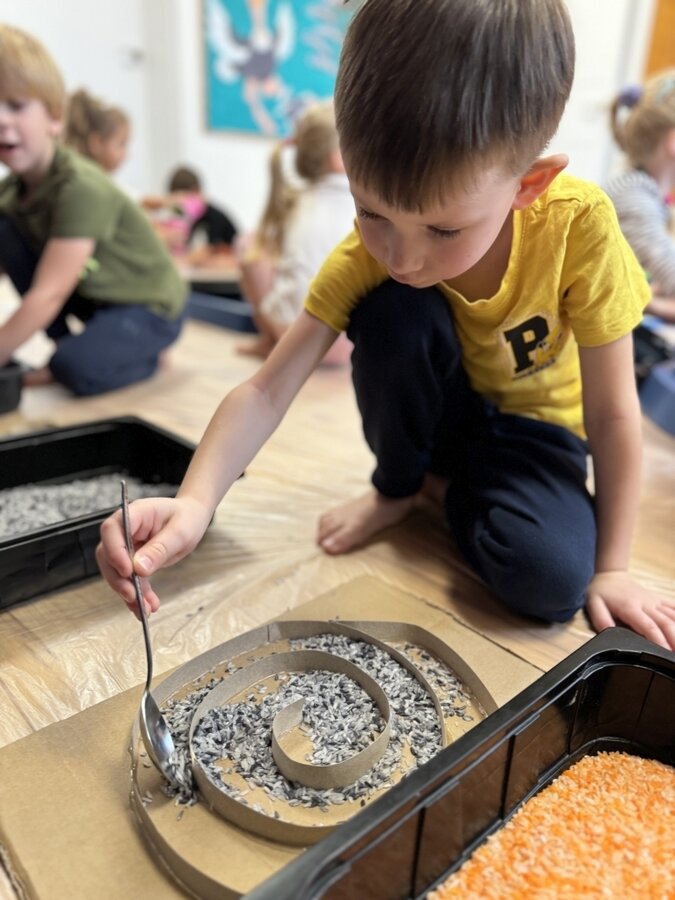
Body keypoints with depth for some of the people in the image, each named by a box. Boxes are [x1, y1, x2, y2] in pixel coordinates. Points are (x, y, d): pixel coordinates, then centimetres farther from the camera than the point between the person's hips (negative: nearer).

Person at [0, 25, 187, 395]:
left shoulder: (81, 189, -26)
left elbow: (47, 295, -29)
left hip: (149, 307, -7)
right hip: (90, 295, 7)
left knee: (76, 367, -31)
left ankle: (141, 355, 2)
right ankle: (65, 343, 3)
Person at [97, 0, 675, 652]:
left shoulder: (579, 225, -29)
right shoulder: (368, 253, -24)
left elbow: (612, 414, -21)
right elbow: (267, 391, -29)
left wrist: (608, 569, -16)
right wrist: (194, 502, -46)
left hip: (533, 424, -1)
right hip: (432, 412, 2)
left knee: (550, 581, -30)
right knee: (393, 313, -32)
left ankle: (449, 485, 2)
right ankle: (397, 486, -4)